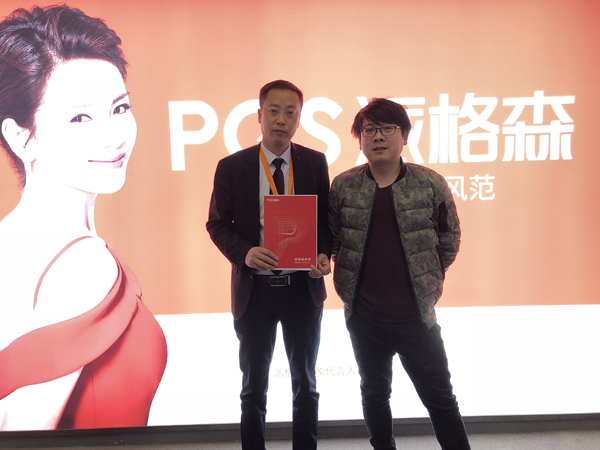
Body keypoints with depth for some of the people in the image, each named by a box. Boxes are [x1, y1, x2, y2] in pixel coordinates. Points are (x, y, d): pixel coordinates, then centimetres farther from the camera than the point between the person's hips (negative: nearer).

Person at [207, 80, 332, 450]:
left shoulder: (315, 162, 0)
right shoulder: (232, 166, -4)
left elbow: (326, 218, 6)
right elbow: (218, 224, -1)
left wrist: (324, 254, -12)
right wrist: (244, 253, -19)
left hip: (304, 287, 1)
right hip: (255, 289, -1)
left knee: (305, 383, 17)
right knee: (254, 386, 16)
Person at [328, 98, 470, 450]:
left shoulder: (430, 184, -7)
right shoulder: (342, 187, -3)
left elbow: (449, 238, 4)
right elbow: (331, 240, 6)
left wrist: (429, 282, 4)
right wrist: (347, 285, 3)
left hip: (416, 315, -2)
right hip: (363, 316, 2)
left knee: (440, 399, 10)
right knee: (374, 393, 20)